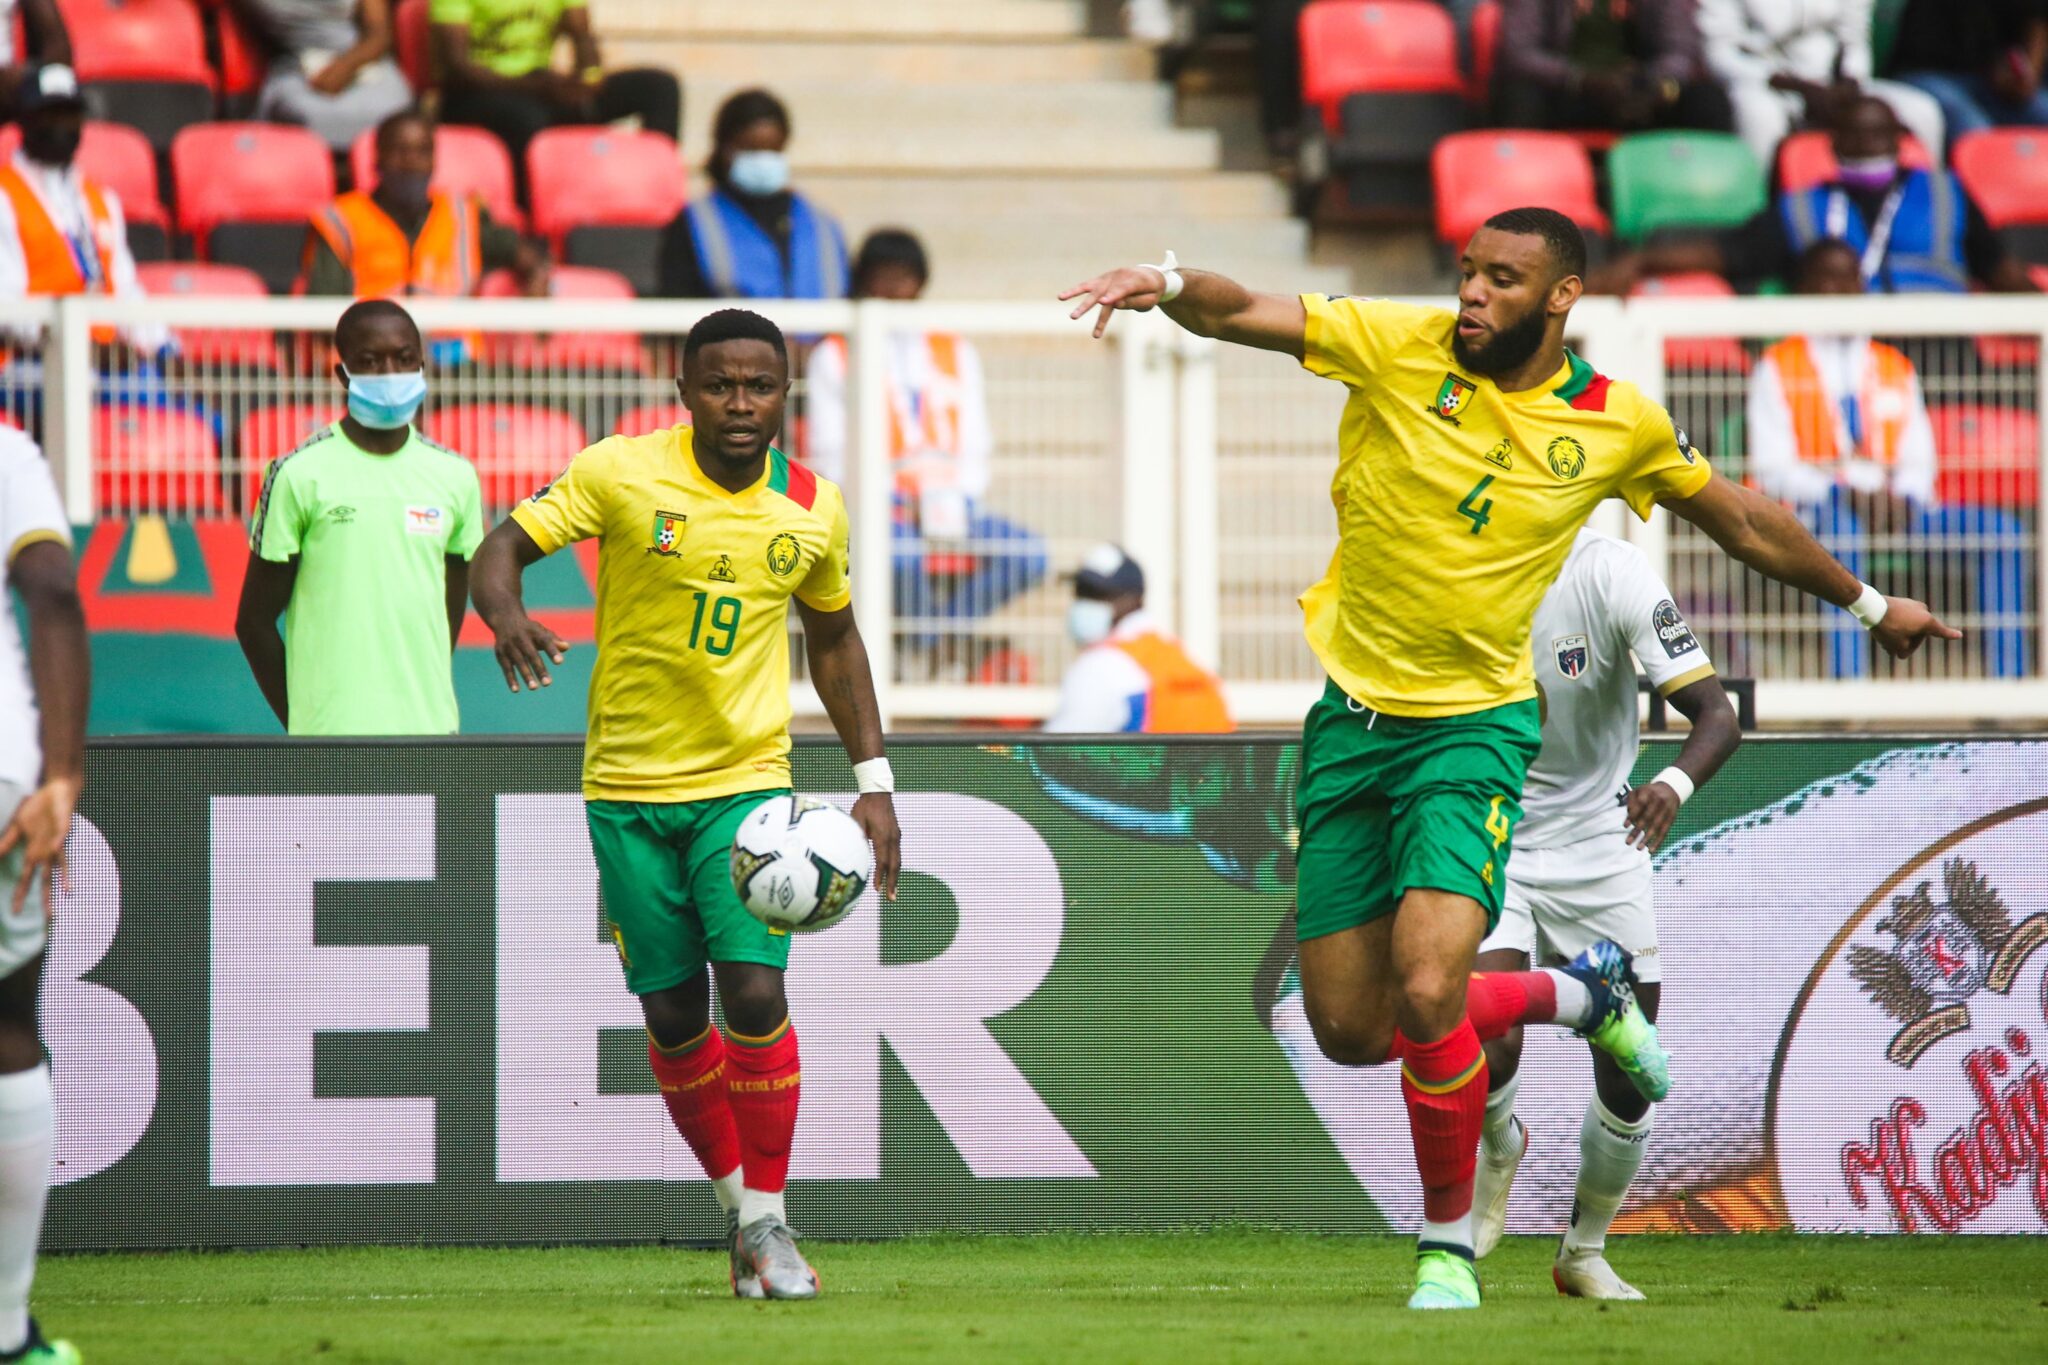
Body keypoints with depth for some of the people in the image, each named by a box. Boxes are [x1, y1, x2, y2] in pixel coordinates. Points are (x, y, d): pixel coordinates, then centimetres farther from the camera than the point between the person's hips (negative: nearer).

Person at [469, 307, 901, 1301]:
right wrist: (505, 614, -31)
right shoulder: (622, 472, -9)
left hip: (747, 781, 0)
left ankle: (767, 1220, -2)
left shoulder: (813, 510, 0)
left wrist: (873, 782, 12)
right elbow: (503, 547, -8)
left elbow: (833, 639, 15)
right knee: (673, 1015, 3)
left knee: (754, 992, -16)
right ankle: (735, 1200, 25)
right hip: (628, 787, 0)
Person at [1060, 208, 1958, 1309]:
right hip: (1351, 720, 2)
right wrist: (1169, 285, -39)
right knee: (1350, 1032, 4)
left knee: (1425, 996, -22)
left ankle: (1449, 1247, 1)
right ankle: (1578, 992, 32)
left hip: (1476, 723, -2)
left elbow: (1742, 521, 15)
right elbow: (1243, 313, -16)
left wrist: (1868, 605, 26)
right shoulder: (1400, 348, -6)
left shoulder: (1617, 424, -2)